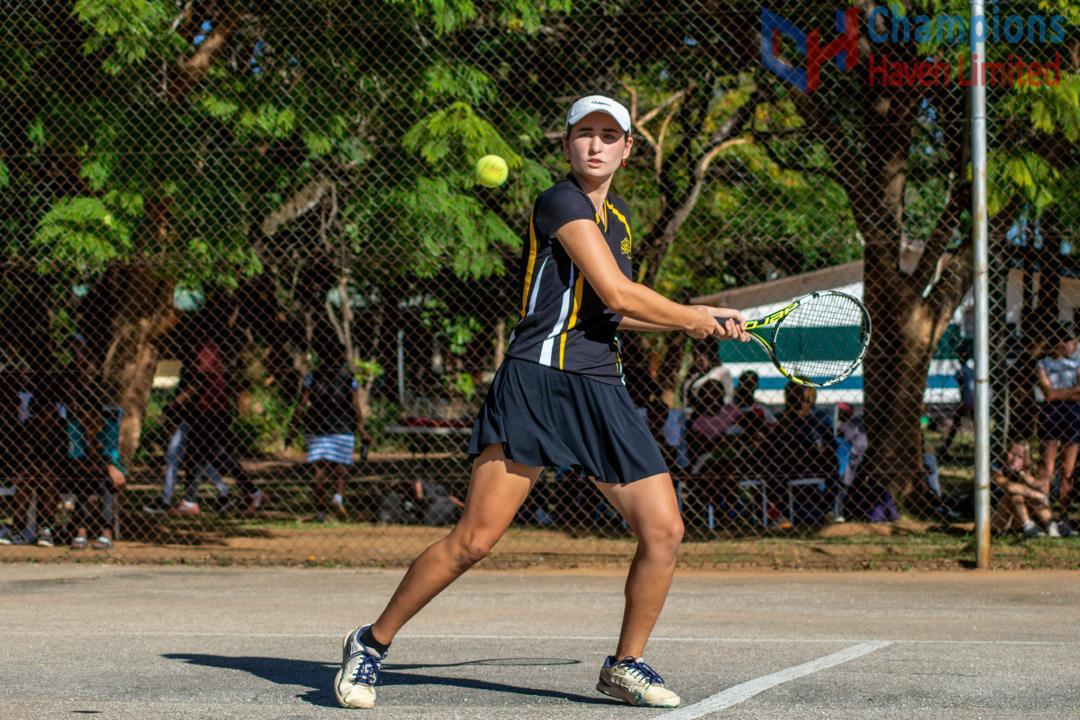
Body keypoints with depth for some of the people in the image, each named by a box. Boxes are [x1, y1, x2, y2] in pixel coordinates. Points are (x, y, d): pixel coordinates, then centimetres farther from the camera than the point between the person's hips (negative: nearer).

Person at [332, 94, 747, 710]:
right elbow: (618, 294, -13)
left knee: (664, 530, -3)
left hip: (602, 393, 8)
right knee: (475, 539, -12)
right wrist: (692, 318, 3)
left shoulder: (618, 220, 20)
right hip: (536, 382, -8)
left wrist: (699, 319, 24)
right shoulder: (561, 203, -7)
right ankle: (371, 645, 3)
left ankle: (627, 664, 15)